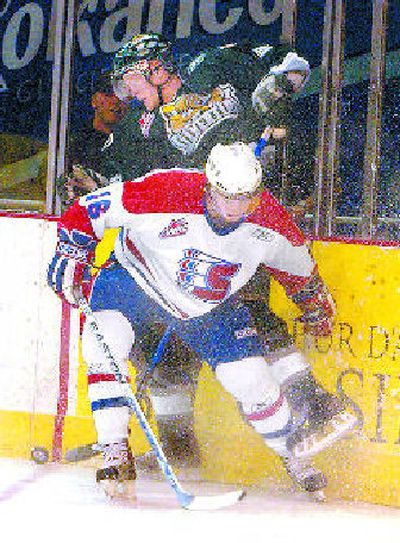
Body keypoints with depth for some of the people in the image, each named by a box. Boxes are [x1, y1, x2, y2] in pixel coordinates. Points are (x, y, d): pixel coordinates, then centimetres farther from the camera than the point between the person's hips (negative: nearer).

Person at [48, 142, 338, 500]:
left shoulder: (271, 222, -22)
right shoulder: (164, 193, -35)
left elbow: (297, 265, 1)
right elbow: (93, 208, -23)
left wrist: (315, 305, 14)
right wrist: (72, 255, -28)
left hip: (210, 306, 2)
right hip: (133, 281, -2)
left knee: (250, 378, -5)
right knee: (104, 346, -27)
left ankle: (293, 454, 22)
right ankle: (116, 452, -16)